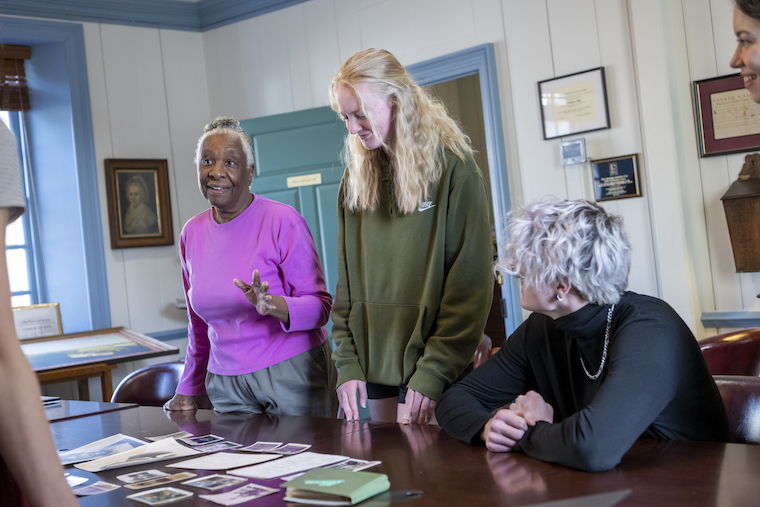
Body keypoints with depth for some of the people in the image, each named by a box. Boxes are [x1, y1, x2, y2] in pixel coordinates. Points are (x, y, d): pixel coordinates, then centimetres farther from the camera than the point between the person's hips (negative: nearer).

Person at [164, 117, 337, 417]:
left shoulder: (283, 222, -10)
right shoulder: (192, 233, 7)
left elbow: (320, 306, -11)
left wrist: (273, 306, -30)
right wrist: (187, 390, 21)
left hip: (293, 373, -4)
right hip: (227, 385, 4)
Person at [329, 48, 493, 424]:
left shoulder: (452, 169, -7)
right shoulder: (355, 180, 9)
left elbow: (469, 285, -11)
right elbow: (346, 284, 9)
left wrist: (431, 375, -15)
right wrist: (347, 364, 0)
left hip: (434, 367, -5)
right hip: (375, 366, 5)